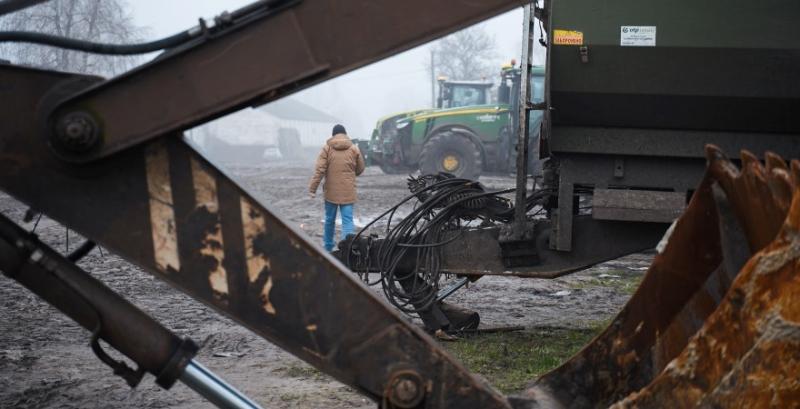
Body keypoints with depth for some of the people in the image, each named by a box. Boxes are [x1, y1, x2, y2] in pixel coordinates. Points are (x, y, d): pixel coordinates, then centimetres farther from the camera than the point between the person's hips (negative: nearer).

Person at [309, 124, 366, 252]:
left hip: (331, 191, 0)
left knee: (329, 220, 15)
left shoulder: (327, 148, -3)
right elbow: (360, 169, 10)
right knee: (347, 220, -3)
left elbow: (319, 170, -9)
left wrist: (312, 188, -8)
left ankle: (328, 247, 28)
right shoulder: (354, 149, 1)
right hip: (348, 192, 0)